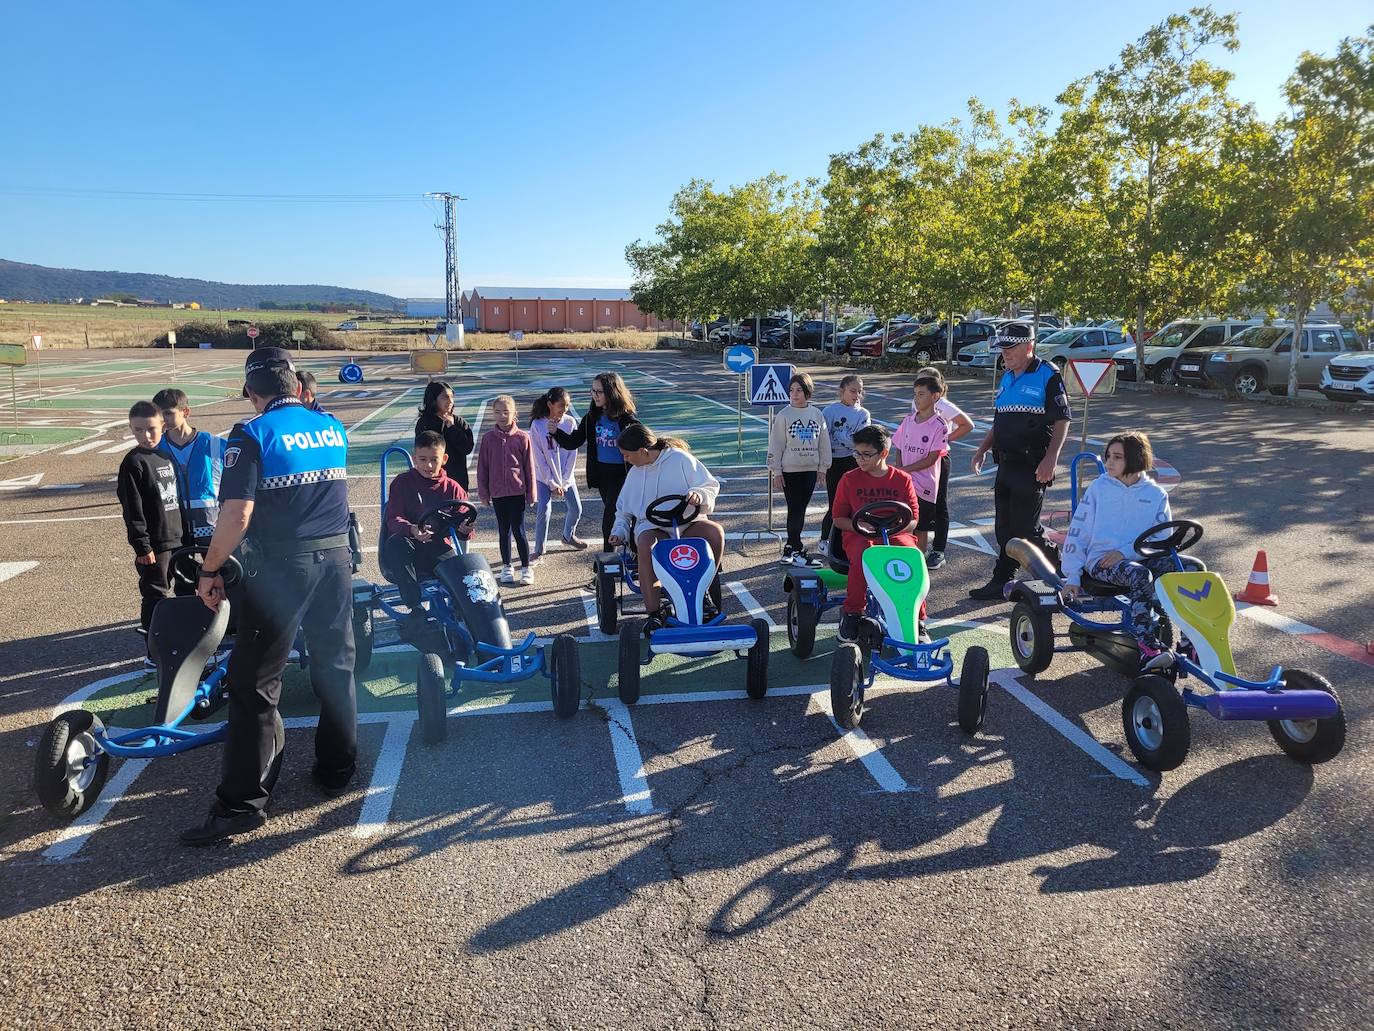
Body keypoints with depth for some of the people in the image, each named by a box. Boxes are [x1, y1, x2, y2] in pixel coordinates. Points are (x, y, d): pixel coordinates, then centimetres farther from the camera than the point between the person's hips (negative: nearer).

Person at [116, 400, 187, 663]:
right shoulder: (133, 462, -11)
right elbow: (132, 510, -14)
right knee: (156, 594, -2)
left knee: (163, 589, 17)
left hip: (176, 536, 7)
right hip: (154, 542, -7)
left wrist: (184, 532, 18)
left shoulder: (168, 456, 10)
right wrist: (142, 545, -17)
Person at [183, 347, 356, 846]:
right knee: (336, 666, 16)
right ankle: (337, 769, 26)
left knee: (253, 681, 0)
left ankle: (242, 802, 3)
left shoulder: (253, 435, -10)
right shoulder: (333, 427, 7)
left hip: (281, 566, -5)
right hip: (336, 557, 6)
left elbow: (237, 514, -16)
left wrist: (210, 571, -6)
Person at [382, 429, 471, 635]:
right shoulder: (403, 483, 6)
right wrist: (411, 529, -30)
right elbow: (393, 519, -6)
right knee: (395, 544, -38)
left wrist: (465, 528, -20)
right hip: (408, 546, -1)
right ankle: (415, 608, -33)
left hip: (438, 548, 1)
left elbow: (465, 529, 7)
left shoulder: (452, 488, 12)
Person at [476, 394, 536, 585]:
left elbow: (529, 467, -1)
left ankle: (526, 568, 13)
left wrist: (530, 492, 0)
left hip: (517, 491, -2)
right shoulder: (488, 438, 0)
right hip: (497, 492, 2)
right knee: (503, 530, 13)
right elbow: (482, 467, 5)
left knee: (518, 530, 1)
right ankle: (506, 567, 24)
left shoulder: (522, 437, -5)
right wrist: (483, 492, 4)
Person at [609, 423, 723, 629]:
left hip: (687, 522, -1)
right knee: (646, 546, -36)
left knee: (715, 532, -33)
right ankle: (653, 614, -35)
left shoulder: (679, 459, -1)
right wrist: (619, 530, 12)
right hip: (652, 527, 2)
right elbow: (623, 508, 27)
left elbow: (711, 485, -1)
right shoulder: (635, 473, 15)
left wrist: (699, 494, -22)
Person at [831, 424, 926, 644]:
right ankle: (852, 613, -20)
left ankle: (918, 619, -16)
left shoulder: (902, 479, 6)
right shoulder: (850, 479, 5)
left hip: (896, 535, 1)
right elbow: (839, 518, 7)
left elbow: (913, 520, 6)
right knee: (862, 556, -37)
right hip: (859, 535, -1)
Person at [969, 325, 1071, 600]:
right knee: (1005, 527, 11)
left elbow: (1062, 420, -13)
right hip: (1006, 463, 8)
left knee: (1025, 527, -7)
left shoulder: (1048, 375, -9)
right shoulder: (1007, 378, 16)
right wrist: (983, 449, 15)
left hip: (1033, 466, -8)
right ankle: (1001, 581, 20)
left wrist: (1051, 458, -22)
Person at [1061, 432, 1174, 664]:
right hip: (1100, 560, -2)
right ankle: (1146, 645, -37)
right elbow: (1077, 532, 4)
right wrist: (1072, 576, -3)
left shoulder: (1156, 494, 10)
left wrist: (1125, 551, -15)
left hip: (1141, 558, 3)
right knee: (1140, 575, -35)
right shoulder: (1099, 488, 6)